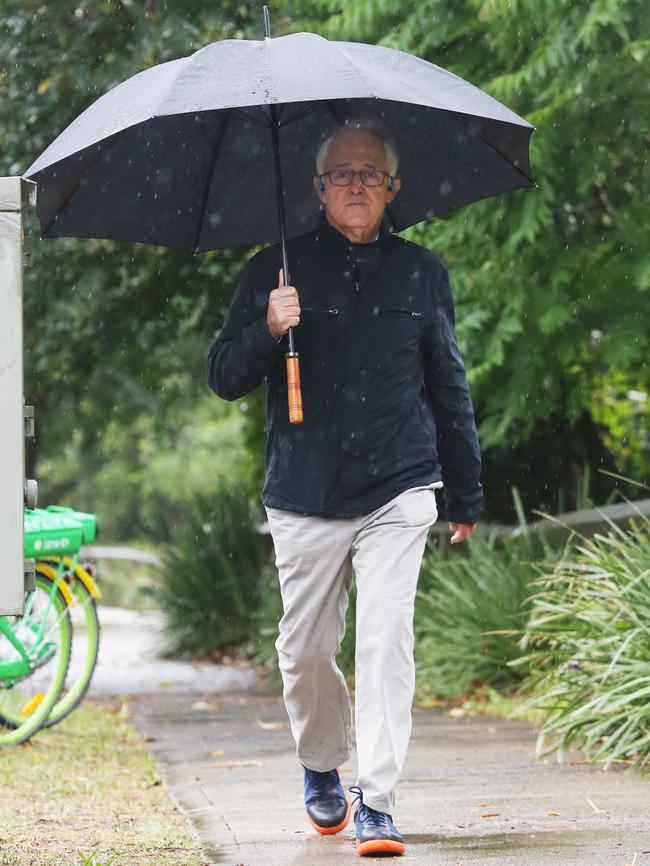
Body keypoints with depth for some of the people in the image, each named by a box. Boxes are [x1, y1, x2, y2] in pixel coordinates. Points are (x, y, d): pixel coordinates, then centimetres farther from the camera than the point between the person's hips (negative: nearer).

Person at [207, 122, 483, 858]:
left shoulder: (422, 274, 9)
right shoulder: (276, 271, 5)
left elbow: (450, 388, 17)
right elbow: (223, 377, 3)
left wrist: (466, 495, 19)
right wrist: (268, 332, -17)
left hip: (398, 492, 0)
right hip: (305, 497, 0)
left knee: (387, 639, -12)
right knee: (305, 650, 7)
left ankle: (376, 803, -9)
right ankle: (321, 769, 33)